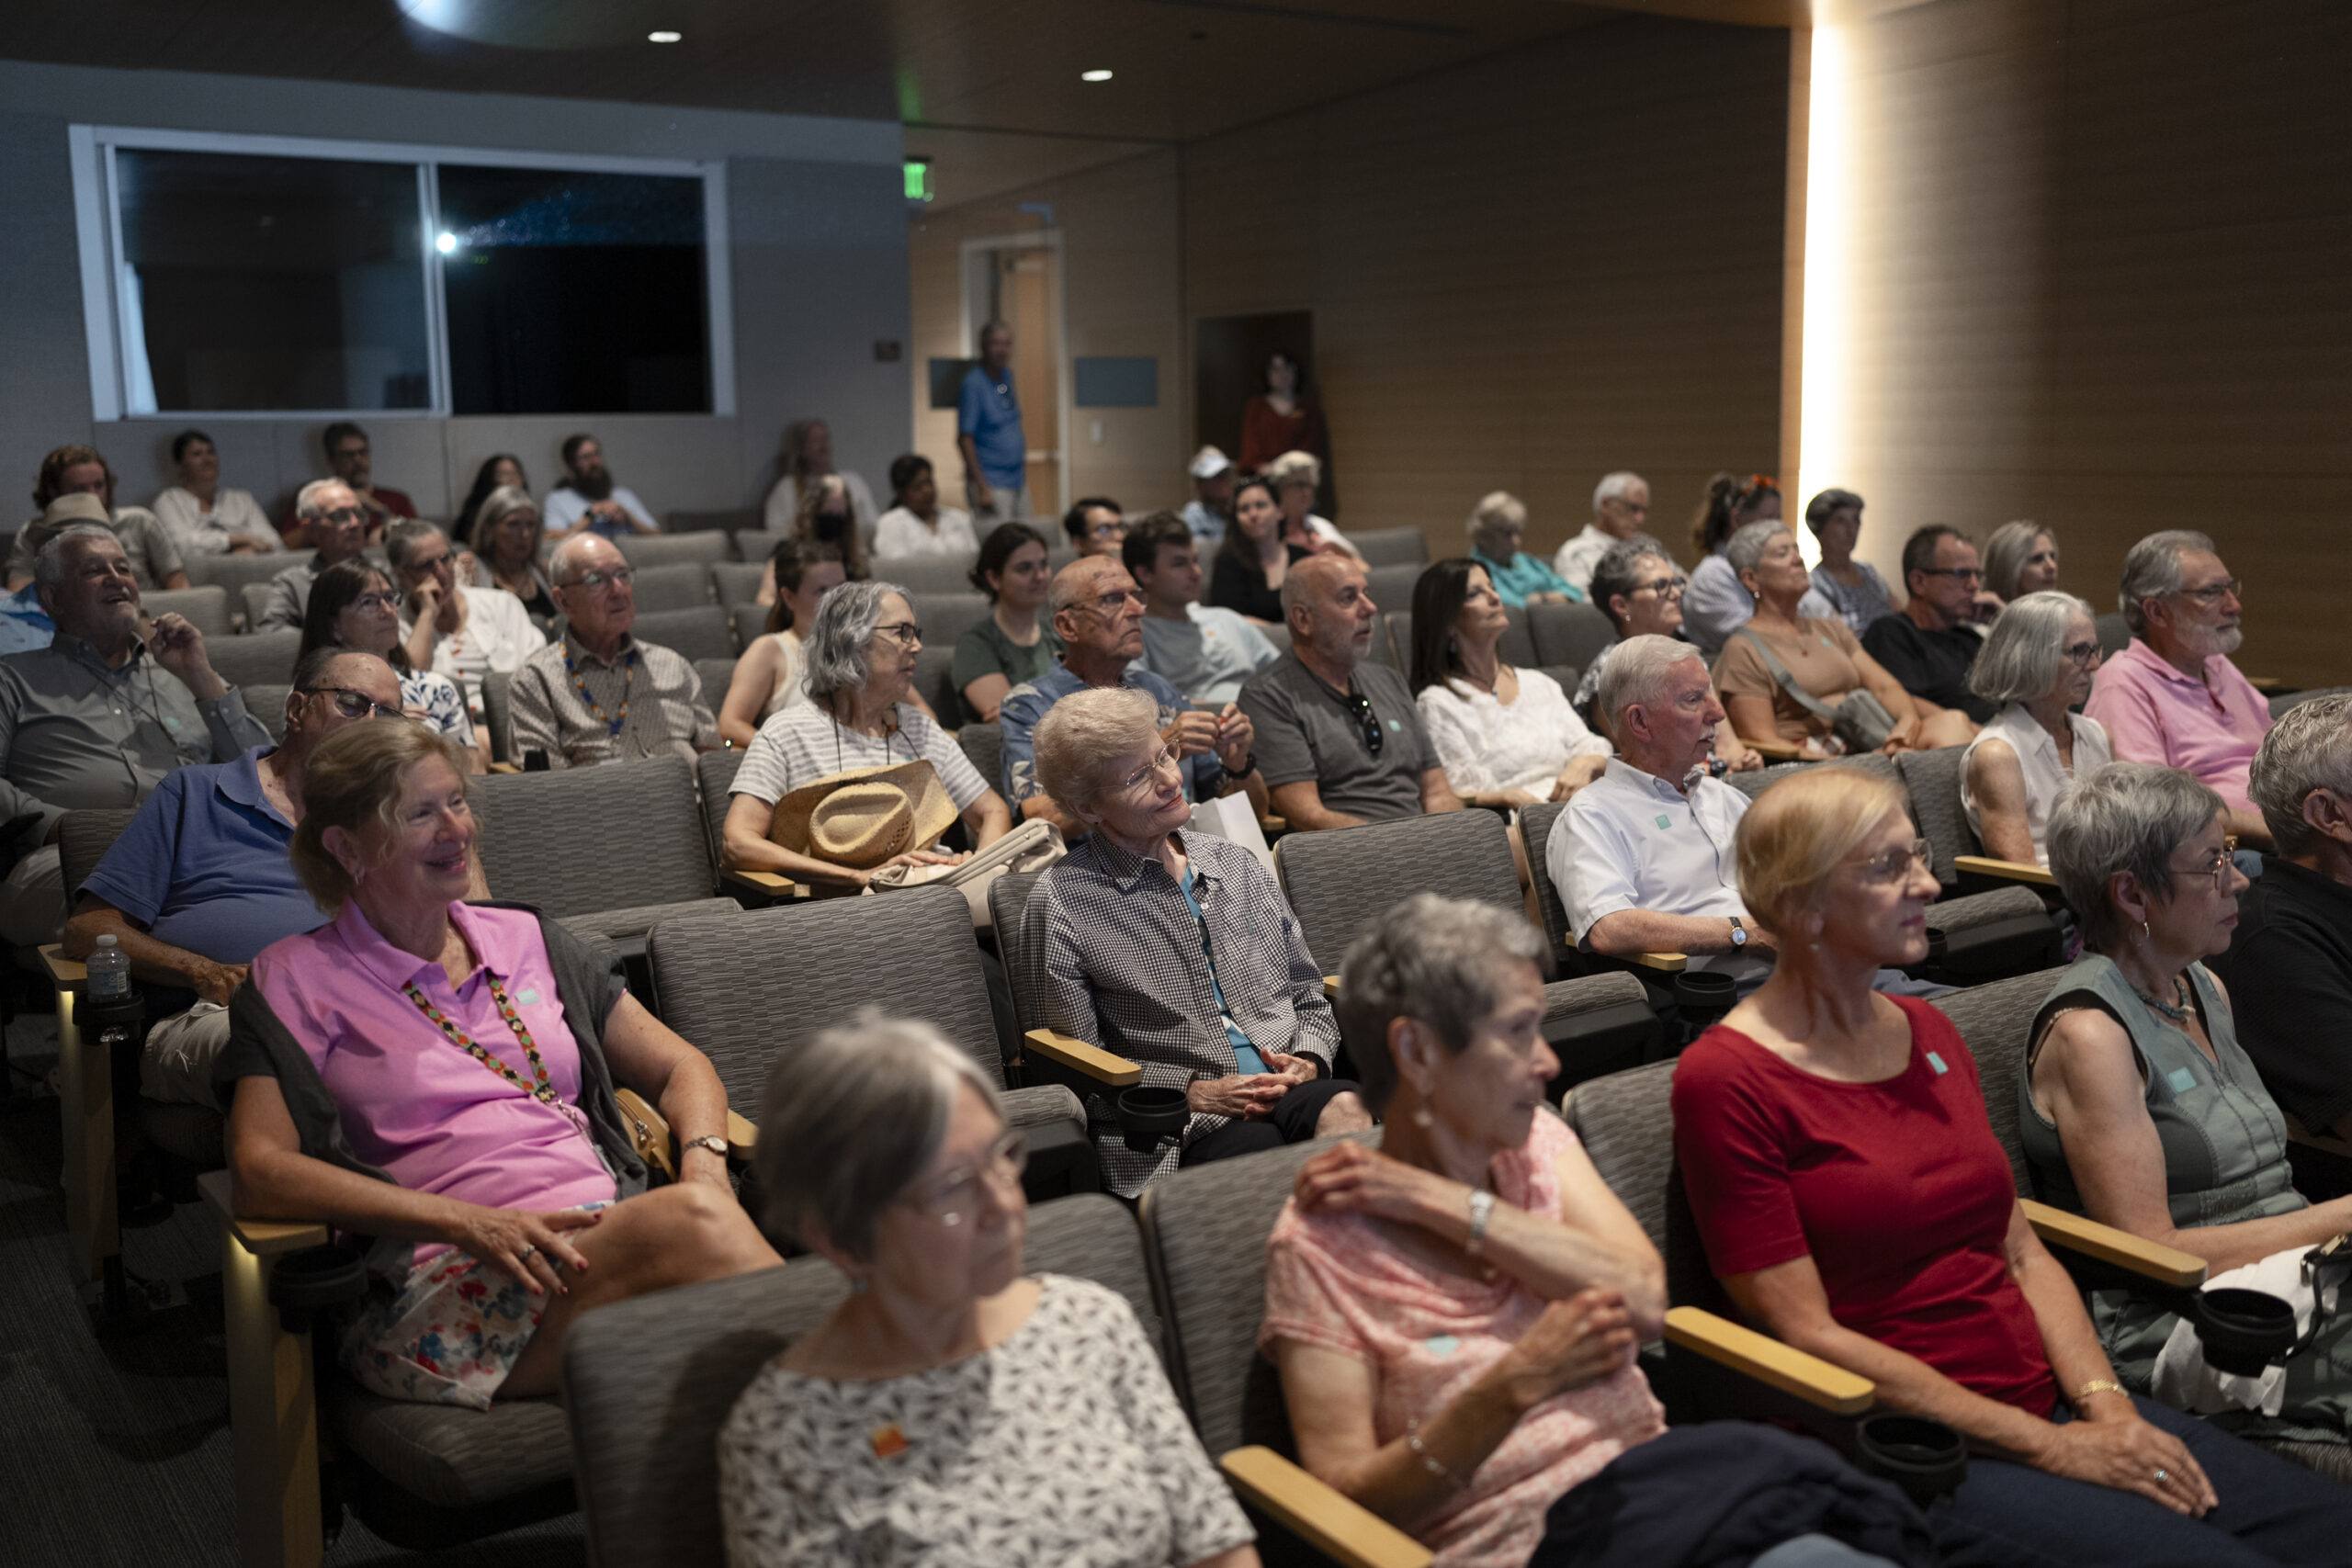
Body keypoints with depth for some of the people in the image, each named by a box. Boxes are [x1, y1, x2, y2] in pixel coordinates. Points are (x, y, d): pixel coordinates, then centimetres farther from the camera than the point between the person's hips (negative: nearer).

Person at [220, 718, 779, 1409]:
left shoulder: (524, 939, 21)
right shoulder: (297, 977, 8)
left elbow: (678, 1067, 22)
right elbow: (261, 1172, -4)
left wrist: (705, 1165, -3)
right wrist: (469, 1223, -17)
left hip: (607, 1235, 4)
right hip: (445, 1291, -4)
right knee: (691, 1221, -34)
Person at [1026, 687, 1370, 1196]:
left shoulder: (1237, 864, 20)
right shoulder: (1059, 903, 3)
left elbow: (1311, 1001, 25)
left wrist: (1307, 1062, 2)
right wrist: (1196, 1093, -8)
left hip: (1292, 1093, 5)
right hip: (1174, 1134, -4)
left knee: (1343, 1106, -34)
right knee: (1259, 1146, -40)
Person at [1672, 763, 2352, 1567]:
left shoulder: (1927, 1032, 13)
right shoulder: (1726, 1078, -11)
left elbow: (2023, 1253, 12)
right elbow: (1806, 1334, -13)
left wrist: (2106, 1406, -5)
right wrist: (2048, 1448, -13)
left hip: (2049, 1400, 7)